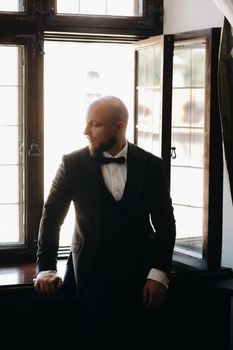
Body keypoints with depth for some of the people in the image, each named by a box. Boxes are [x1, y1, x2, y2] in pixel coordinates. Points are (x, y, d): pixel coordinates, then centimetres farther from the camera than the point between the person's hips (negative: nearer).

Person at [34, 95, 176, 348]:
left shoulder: (151, 165, 3)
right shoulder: (73, 164, 1)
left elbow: (165, 222, 5)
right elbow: (52, 216, 4)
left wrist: (159, 273, -4)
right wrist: (46, 268, -4)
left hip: (138, 271, 1)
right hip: (92, 270, 0)